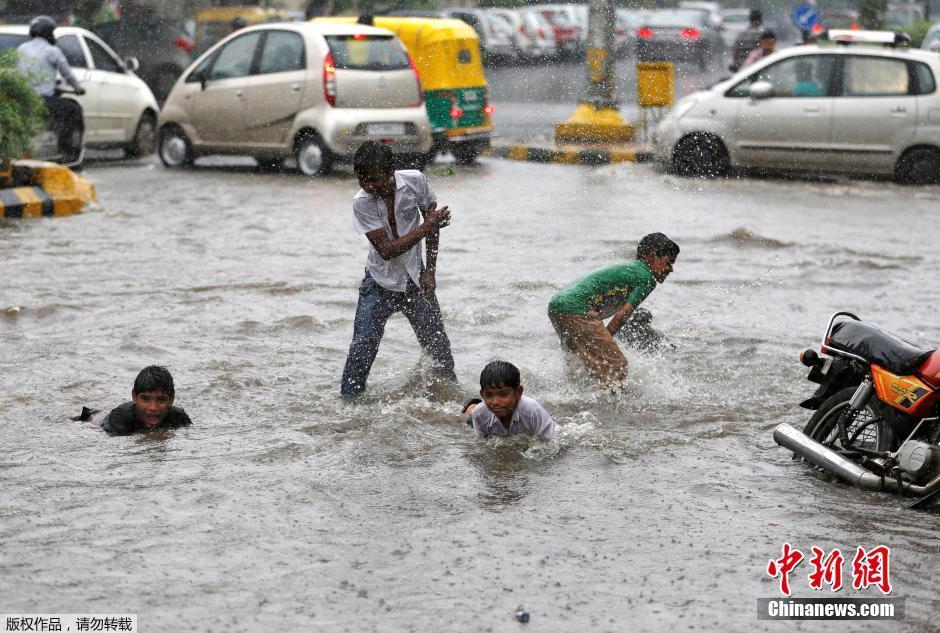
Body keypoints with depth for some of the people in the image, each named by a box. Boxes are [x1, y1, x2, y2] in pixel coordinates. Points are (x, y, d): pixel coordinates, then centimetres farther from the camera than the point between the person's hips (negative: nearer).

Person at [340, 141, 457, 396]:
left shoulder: (415, 181, -14)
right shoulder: (361, 203, -20)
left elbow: (432, 221, 1)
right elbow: (386, 249, -22)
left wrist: (430, 272, -1)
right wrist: (427, 226, -22)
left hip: (415, 280, 2)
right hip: (380, 283, -2)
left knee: (438, 344, 8)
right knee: (363, 345, -13)